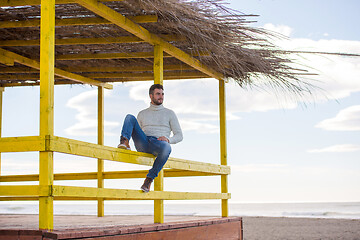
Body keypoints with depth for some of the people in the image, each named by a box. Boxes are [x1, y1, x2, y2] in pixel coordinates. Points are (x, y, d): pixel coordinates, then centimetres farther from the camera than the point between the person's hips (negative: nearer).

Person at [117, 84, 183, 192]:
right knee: (130, 117, -14)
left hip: (158, 143, -2)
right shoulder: (142, 114, 25)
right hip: (142, 145, 2)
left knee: (166, 148, -41)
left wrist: (168, 139, -11)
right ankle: (124, 142, -40)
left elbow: (179, 136, 11)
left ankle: (149, 178, -26)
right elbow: (137, 133, 24)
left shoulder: (169, 113, 17)